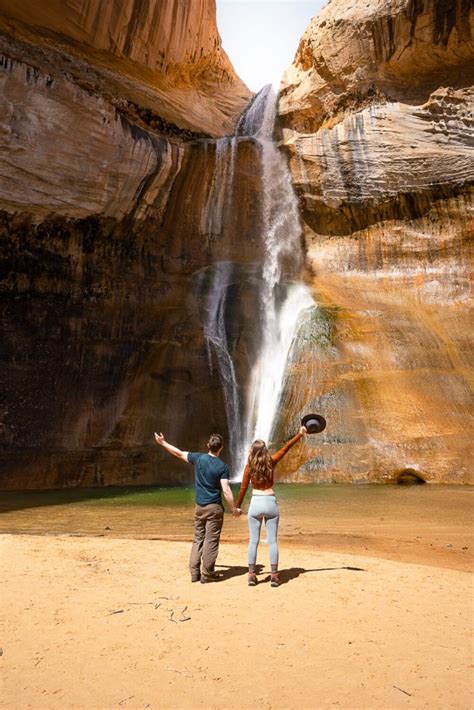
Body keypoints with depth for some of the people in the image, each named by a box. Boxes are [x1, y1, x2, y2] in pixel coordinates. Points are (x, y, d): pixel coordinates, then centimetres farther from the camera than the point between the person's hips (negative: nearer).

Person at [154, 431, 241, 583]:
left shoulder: (198, 458, -3)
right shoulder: (222, 466, -12)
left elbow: (179, 453, 9)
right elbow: (226, 491, -15)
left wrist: (163, 443, 22)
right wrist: (234, 509, -5)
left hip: (199, 506, 4)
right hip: (214, 508, -4)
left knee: (198, 539, 14)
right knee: (211, 541, 4)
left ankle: (194, 572, 17)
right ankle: (206, 574, 8)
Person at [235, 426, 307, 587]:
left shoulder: (249, 466, -4)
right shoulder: (271, 462, -2)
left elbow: (243, 488, 0)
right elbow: (285, 448, 5)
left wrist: (238, 506, 10)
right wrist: (300, 434, 13)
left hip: (255, 503, -1)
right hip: (271, 503, 1)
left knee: (253, 541, 8)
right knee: (272, 541, 8)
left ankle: (252, 575, 11)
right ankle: (274, 575, 11)